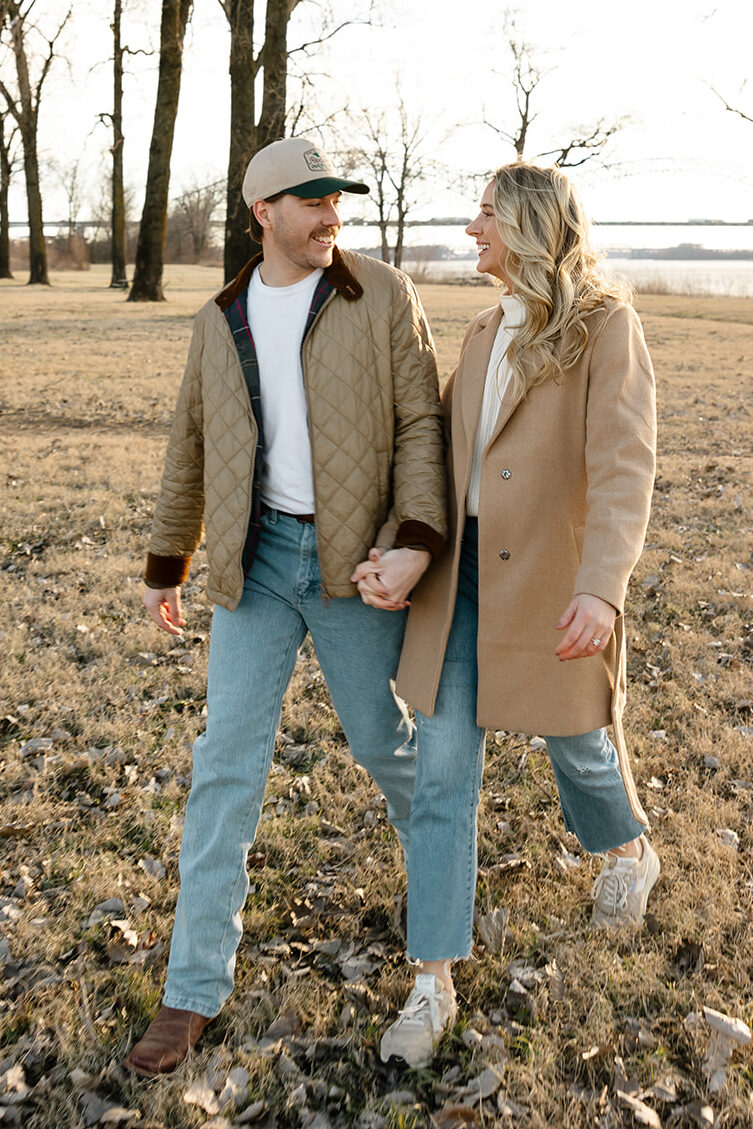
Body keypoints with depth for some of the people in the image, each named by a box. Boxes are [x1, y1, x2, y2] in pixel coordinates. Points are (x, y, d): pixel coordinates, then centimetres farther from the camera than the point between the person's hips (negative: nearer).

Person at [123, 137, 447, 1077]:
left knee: (383, 740, 12)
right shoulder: (220, 320, 8)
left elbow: (421, 424, -5)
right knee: (226, 763, 1)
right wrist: (166, 564, 17)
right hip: (256, 559, 2)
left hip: (356, 564, -2)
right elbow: (191, 450, 15)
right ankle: (195, 988, 10)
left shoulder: (383, 298, -2)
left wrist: (420, 539, -18)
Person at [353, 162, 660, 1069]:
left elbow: (623, 465, -20)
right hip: (459, 575, 5)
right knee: (441, 775, 2)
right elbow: (437, 450, 8)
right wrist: (392, 552, -6)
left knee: (577, 746, 16)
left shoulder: (605, 326, -9)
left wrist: (600, 587, -34)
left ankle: (629, 851, 52)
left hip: (550, 581, -5)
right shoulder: (485, 333, 12)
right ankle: (433, 983, 12)